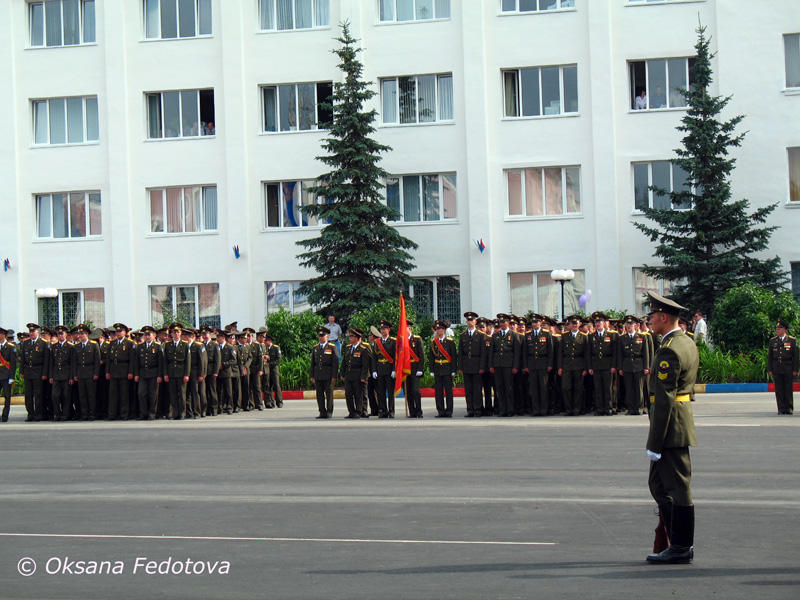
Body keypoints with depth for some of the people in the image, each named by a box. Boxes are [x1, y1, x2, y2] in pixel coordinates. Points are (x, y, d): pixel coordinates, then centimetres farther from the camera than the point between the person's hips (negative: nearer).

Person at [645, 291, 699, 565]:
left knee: (677, 487, -3)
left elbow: (664, 399, -21)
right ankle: (681, 542, 19)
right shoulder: (687, 343, 14)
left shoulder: (669, 351, -18)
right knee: (659, 485, 16)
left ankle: (681, 548, 5)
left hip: (670, 427, -10)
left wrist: (655, 443, -19)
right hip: (682, 422, 10)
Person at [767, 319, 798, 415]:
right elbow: (769, 356, 12)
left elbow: (796, 356, 1)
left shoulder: (792, 340, 3)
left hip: (788, 368, -2)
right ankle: (781, 409, 4)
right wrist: (770, 369, 5)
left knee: (788, 389, -1)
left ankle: (789, 408, 5)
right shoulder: (772, 341, 11)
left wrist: (795, 370, -5)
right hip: (776, 369, 2)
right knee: (779, 389, 0)